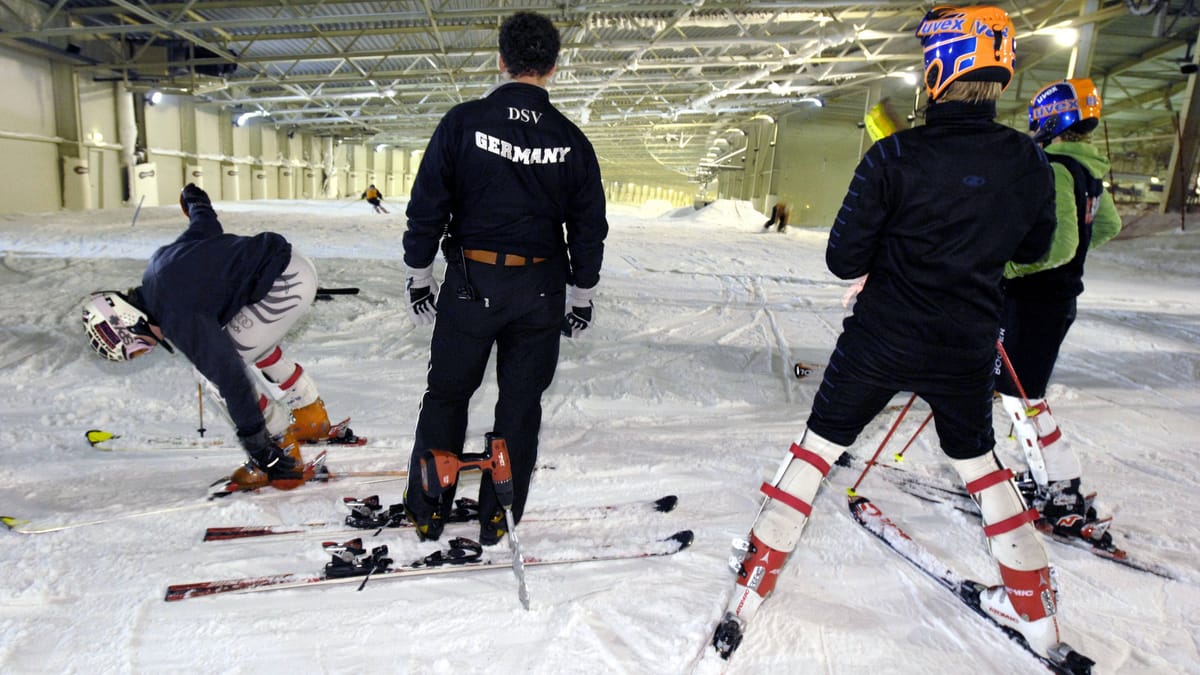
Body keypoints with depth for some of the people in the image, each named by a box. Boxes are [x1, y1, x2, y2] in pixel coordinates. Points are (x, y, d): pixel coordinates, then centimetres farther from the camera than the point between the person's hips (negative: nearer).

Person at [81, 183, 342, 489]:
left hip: (284, 286, -11)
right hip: (293, 263, 11)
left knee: (221, 365, -3)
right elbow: (208, 227, 22)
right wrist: (194, 200, 48)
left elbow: (231, 377, -21)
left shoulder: (180, 319, -17)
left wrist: (258, 445, -17)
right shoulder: (160, 261, 7)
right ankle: (312, 417, 36)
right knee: (257, 344, 30)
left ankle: (282, 444, 6)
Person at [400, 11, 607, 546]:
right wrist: (582, 297, 14)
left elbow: (427, 205, -6)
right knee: (521, 401, 13)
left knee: (447, 392, 16)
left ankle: (426, 511, 24)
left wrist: (419, 276, 5)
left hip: (470, 282, -1)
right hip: (541, 290, 2)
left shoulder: (463, 121, -5)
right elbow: (590, 226, 5)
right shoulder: (571, 139, 1)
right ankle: (498, 518, 23)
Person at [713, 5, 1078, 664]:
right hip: (969, 349, 3)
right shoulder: (1030, 162, -3)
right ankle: (1032, 604, 36)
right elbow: (1032, 248, 12)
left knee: (818, 446, 12)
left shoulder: (894, 157, -17)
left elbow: (843, 260, -14)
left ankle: (753, 584, 18)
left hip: (880, 341, -3)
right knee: (978, 459, 25)